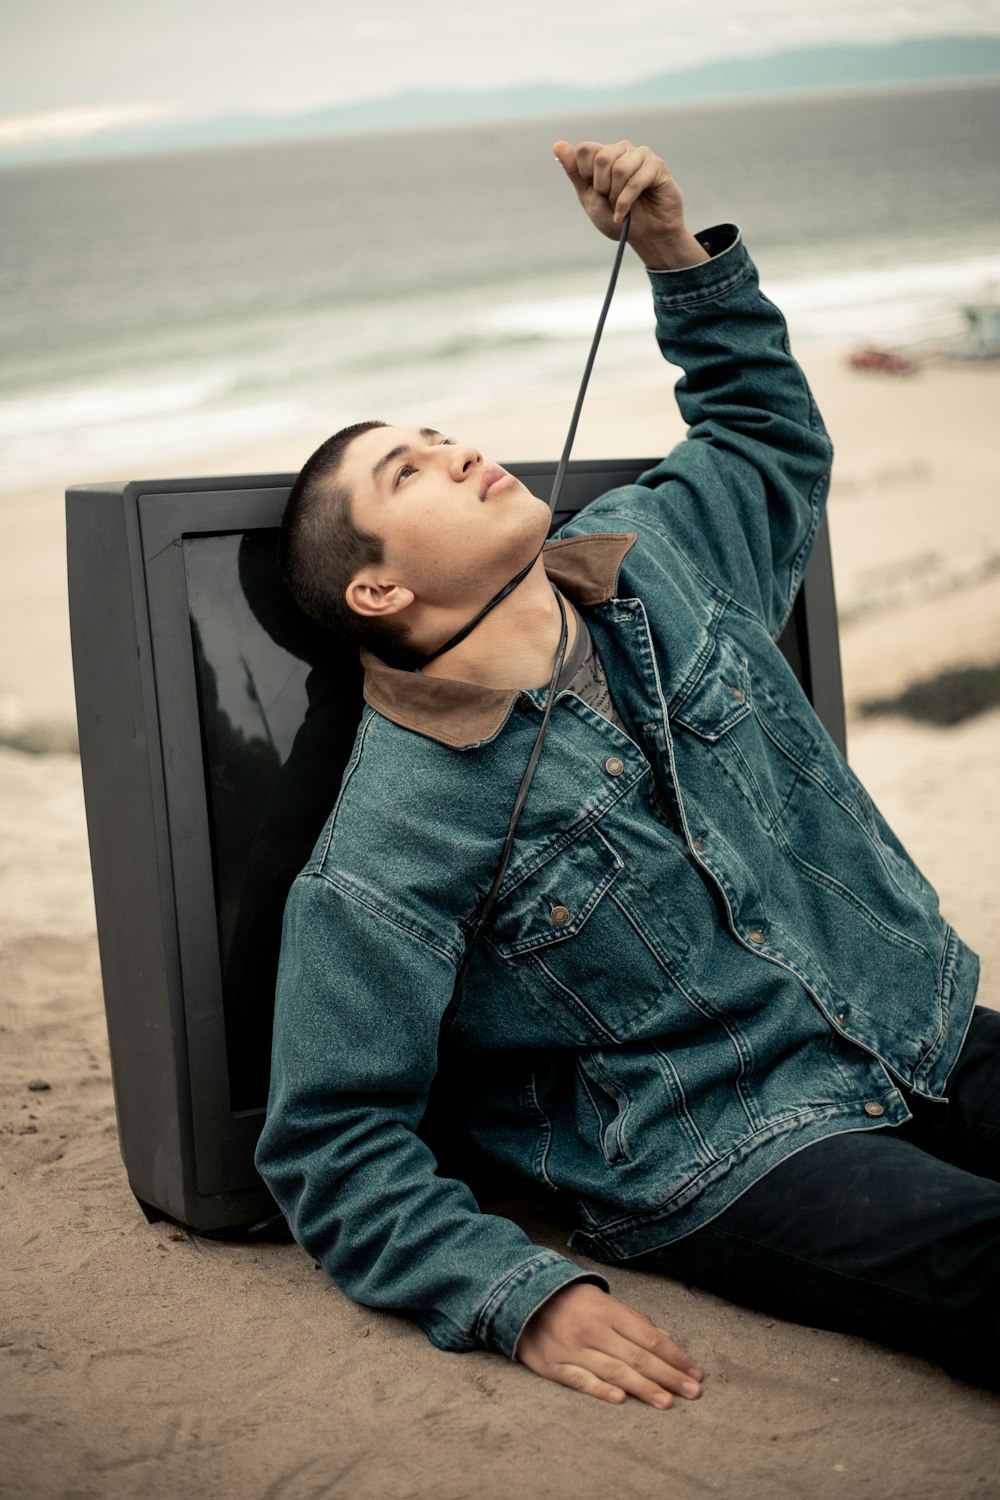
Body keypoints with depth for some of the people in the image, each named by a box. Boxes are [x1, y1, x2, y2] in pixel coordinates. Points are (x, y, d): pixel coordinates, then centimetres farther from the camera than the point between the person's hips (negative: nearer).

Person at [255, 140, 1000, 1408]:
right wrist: (525, 1297, -21)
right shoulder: (385, 854, -12)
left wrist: (677, 251, 14)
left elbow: (771, 436, 28)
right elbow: (328, 1145, -9)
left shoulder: (654, 558, 7)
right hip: (730, 1160, -6)